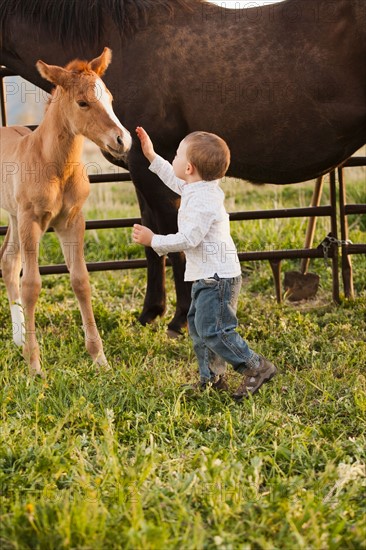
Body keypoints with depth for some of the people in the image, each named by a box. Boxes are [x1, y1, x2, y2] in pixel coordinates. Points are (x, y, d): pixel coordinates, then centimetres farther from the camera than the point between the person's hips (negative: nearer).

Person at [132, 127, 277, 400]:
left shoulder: (201, 201, -23)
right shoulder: (201, 189, 9)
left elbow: (188, 238, -28)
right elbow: (176, 181, 29)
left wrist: (154, 241, -18)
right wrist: (151, 156, 31)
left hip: (217, 278, -11)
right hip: (207, 276, 11)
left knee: (212, 329, -10)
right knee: (197, 324, 16)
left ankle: (257, 367, -2)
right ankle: (212, 377, 22)